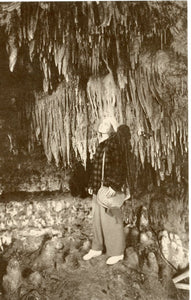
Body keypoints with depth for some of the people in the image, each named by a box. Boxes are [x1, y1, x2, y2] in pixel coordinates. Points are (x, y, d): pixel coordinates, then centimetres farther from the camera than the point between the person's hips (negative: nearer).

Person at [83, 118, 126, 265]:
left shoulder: (113, 145, -13)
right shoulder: (100, 147, 11)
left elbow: (118, 166, -18)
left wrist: (114, 186, -24)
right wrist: (92, 185, 16)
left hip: (109, 189, -8)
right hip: (98, 189, 9)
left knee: (112, 220, 1)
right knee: (97, 218, 17)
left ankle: (117, 252, 17)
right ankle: (97, 248, 32)